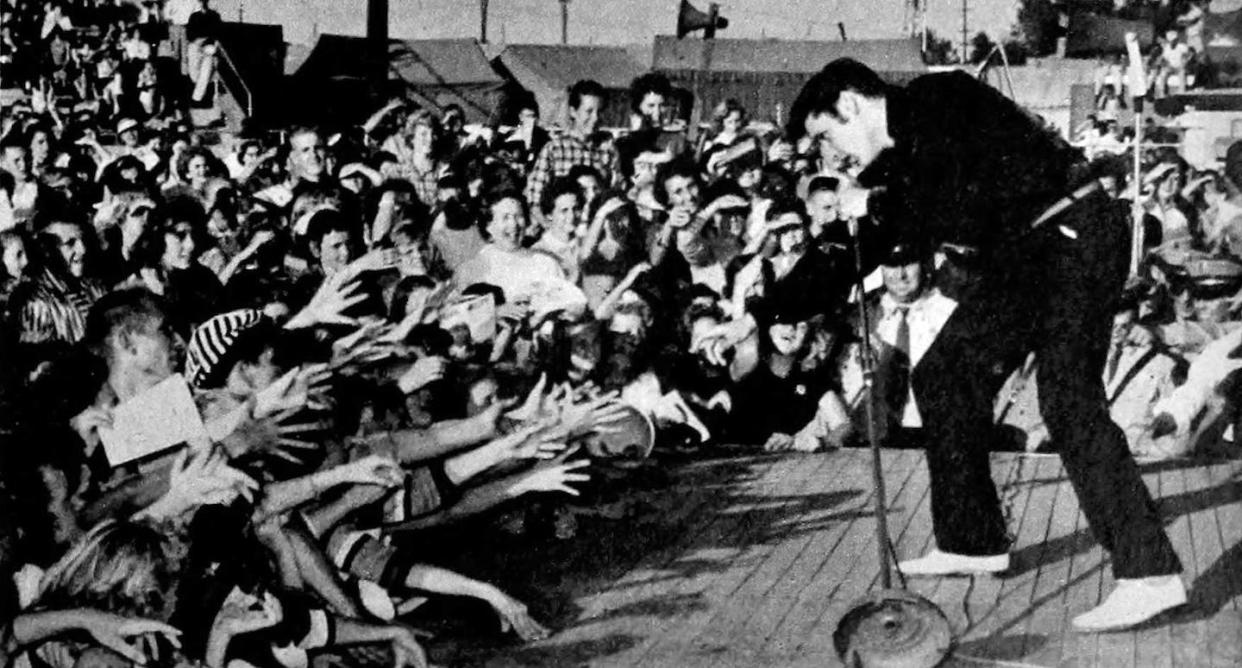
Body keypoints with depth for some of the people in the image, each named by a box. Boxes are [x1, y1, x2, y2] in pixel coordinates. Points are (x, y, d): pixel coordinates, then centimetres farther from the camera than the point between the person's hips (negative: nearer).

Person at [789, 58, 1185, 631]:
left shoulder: (936, 101, -15)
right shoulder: (903, 146, 12)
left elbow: (961, 214, -23)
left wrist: (876, 204, -12)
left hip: (1072, 237, -10)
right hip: (1021, 256, 10)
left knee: (1068, 401, -19)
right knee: (944, 377, 11)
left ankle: (1149, 573, -18)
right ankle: (972, 541, 21)